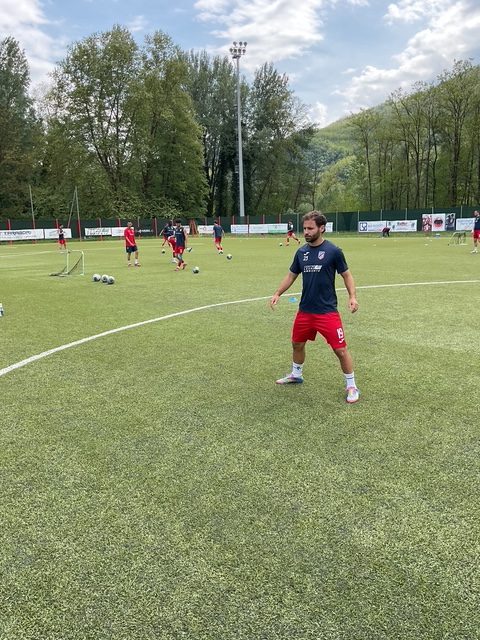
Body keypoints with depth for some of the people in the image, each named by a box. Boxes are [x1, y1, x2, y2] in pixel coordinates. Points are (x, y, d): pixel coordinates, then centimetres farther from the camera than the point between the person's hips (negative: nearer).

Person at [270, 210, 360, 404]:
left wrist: (352, 296, -16)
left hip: (327, 311, -5)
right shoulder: (301, 252, 4)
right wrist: (277, 294, 3)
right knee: (297, 343, 19)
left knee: (340, 349, -6)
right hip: (305, 310, 6)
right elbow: (291, 275, 14)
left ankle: (351, 386, 12)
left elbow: (347, 275, -2)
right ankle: (296, 374, 43)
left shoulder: (333, 251, -10)